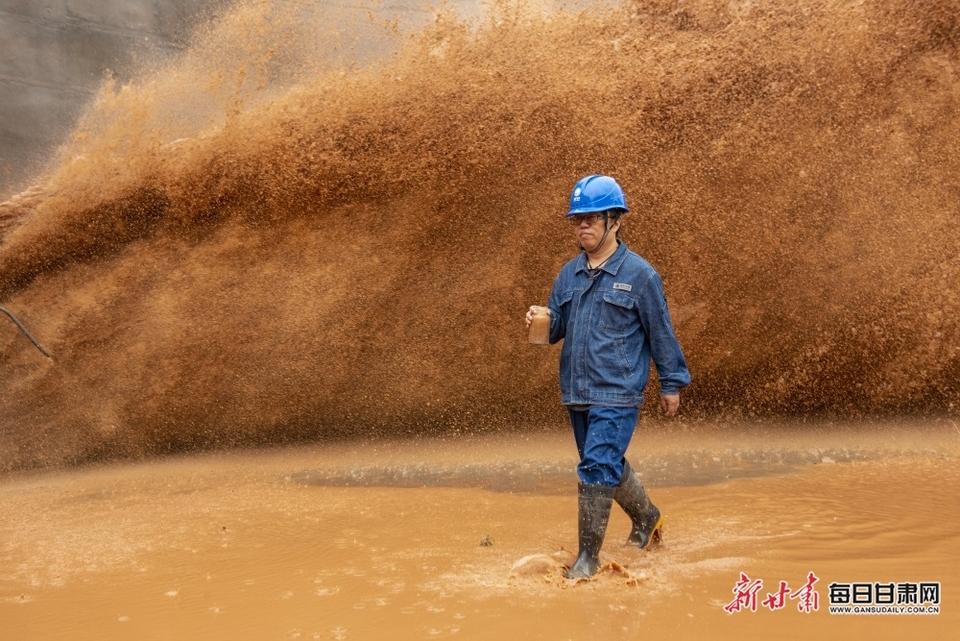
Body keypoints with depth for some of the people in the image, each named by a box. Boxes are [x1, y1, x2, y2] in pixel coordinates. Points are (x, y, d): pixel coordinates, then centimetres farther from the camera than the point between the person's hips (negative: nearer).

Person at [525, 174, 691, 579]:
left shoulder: (639, 275, -8)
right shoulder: (569, 274, 9)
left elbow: (661, 333, -2)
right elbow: (556, 329, 13)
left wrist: (672, 384, 1)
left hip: (617, 396, -7)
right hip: (576, 394, 7)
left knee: (597, 468, -12)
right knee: (608, 467, 19)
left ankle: (588, 556, -1)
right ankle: (647, 518, 43)